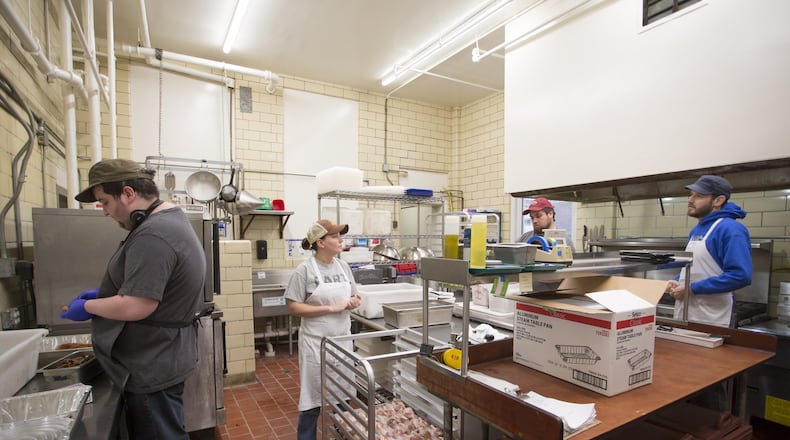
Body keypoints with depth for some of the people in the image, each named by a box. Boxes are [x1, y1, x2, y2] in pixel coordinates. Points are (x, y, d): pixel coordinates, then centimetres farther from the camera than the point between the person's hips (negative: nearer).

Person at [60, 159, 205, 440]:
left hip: (153, 367, -10)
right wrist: (106, 292, 12)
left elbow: (136, 307, -28)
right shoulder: (171, 219, 8)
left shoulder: (153, 236, -27)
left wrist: (88, 306, -11)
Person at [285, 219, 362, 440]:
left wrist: (354, 302, -11)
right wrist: (330, 308, -21)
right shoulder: (304, 269, -14)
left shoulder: (343, 266, 3)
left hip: (342, 340, 5)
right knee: (314, 397, 9)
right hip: (316, 342, -5)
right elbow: (294, 307, -15)